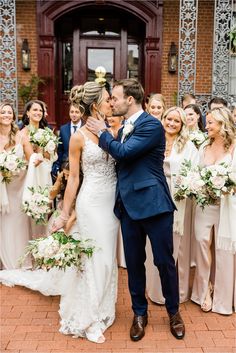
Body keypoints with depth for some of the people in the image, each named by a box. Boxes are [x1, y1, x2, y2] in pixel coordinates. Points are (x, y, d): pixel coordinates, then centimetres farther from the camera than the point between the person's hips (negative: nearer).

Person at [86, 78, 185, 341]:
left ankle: (173, 311, 28)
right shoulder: (123, 129, 14)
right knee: (133, 262, 13)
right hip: (129, 205, 7)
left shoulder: (152, 125, -12)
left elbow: (123, 152, -20)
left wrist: (102, 133, -6)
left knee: (164, 261, 6)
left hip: (153, 203, -7)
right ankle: (139, 313, 31)